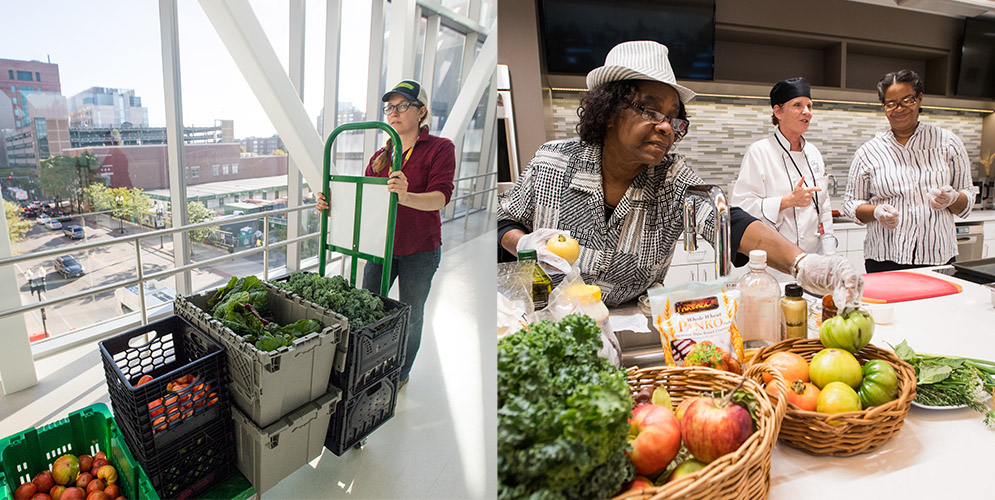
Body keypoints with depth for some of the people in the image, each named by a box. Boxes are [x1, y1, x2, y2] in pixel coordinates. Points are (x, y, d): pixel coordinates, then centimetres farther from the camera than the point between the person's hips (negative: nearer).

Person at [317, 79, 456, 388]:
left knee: (410, 316, 9)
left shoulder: (440, 149, -8)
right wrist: (333, 207, -9)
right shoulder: (380, 156, 9)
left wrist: (405, 196, -41)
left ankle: (401, 373, 31)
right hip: (382, 245, 5)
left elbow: (440, 197, -22)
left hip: (419, 250, -4)